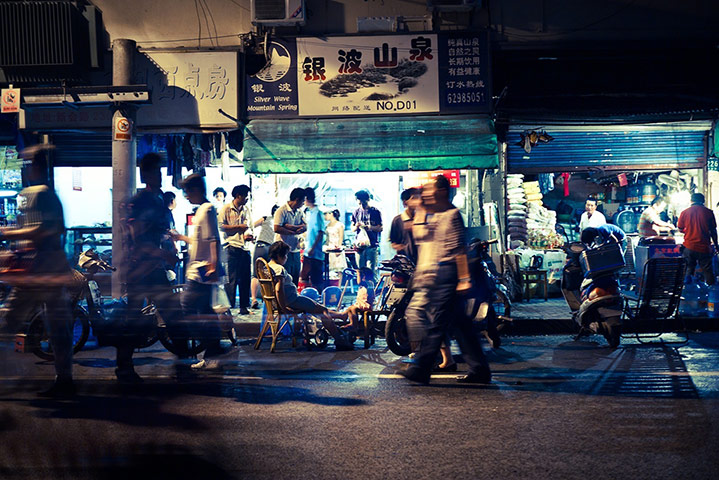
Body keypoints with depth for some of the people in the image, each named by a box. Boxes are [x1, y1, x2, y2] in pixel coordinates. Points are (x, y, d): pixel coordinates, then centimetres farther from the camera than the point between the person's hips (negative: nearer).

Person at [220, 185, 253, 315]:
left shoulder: (246, 209, 17)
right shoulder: (226, 209, -1)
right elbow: (221, 226, -8)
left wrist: (248, 234, 2)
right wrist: (239, 227, -11)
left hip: (245, 247, 6)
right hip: (232, 247, -6)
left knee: (245, 277, 5)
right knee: (231, 278, -5)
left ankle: (244, 306, 12)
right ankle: (228, 306, 1)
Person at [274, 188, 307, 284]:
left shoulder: (299, 212, 15)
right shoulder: (282, 211, -9)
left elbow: (305, 227, 2)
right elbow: (277, 229, -20)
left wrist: (291, 227, -14)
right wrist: (294, 232, -12)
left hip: (295, 250, 7)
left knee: (295, 280, 9)